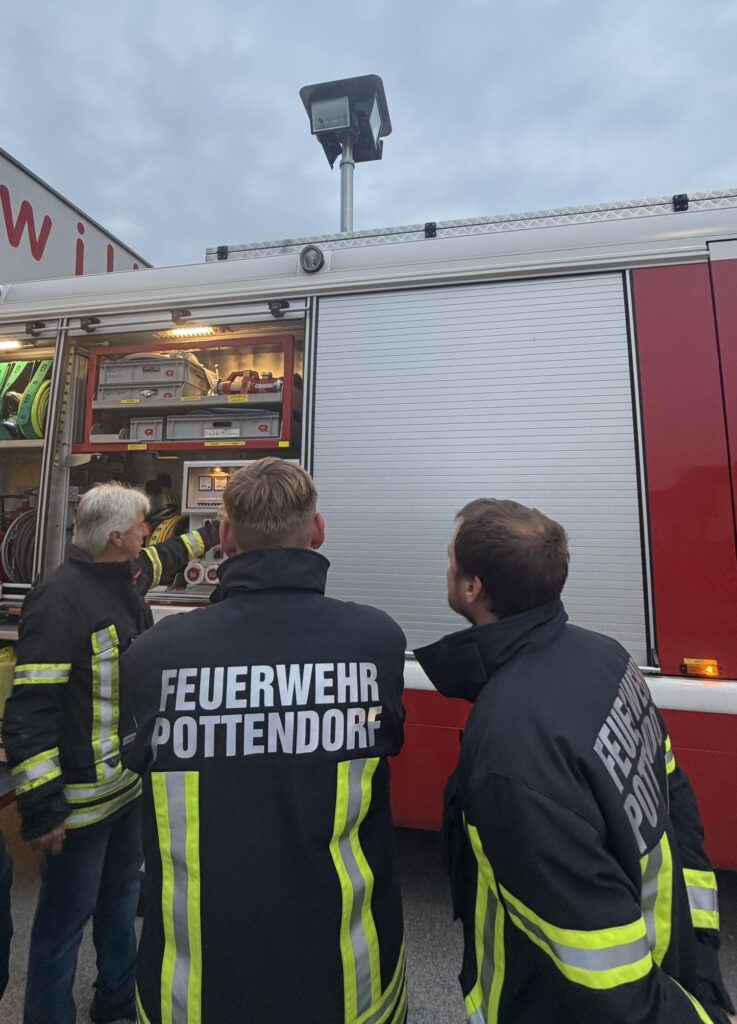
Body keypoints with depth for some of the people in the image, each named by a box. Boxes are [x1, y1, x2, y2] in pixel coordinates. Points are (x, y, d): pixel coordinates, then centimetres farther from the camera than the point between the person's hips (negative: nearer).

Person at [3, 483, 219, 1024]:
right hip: (83, 799, -9)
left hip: (131, 781, 9)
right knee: (67, 917, 11)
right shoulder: (60, 600, -26)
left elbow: (164, 559, 25)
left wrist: (212, 532, 38)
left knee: (121, 895, 27)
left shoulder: (126, 575, 1)